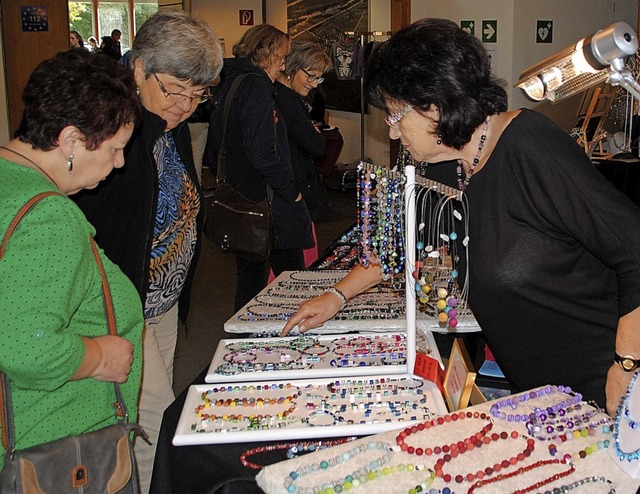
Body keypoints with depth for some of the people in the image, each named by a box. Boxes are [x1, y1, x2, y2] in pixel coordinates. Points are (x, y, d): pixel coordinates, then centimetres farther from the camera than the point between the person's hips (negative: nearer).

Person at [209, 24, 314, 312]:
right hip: (268, 202, -9)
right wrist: (292, 191, -13)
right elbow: (262, 152, -23)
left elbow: (214, 147, 19)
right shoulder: (256, 86, -15)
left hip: (238, 199, 9)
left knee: (249, 275, 17)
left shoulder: (227, 84, 13)